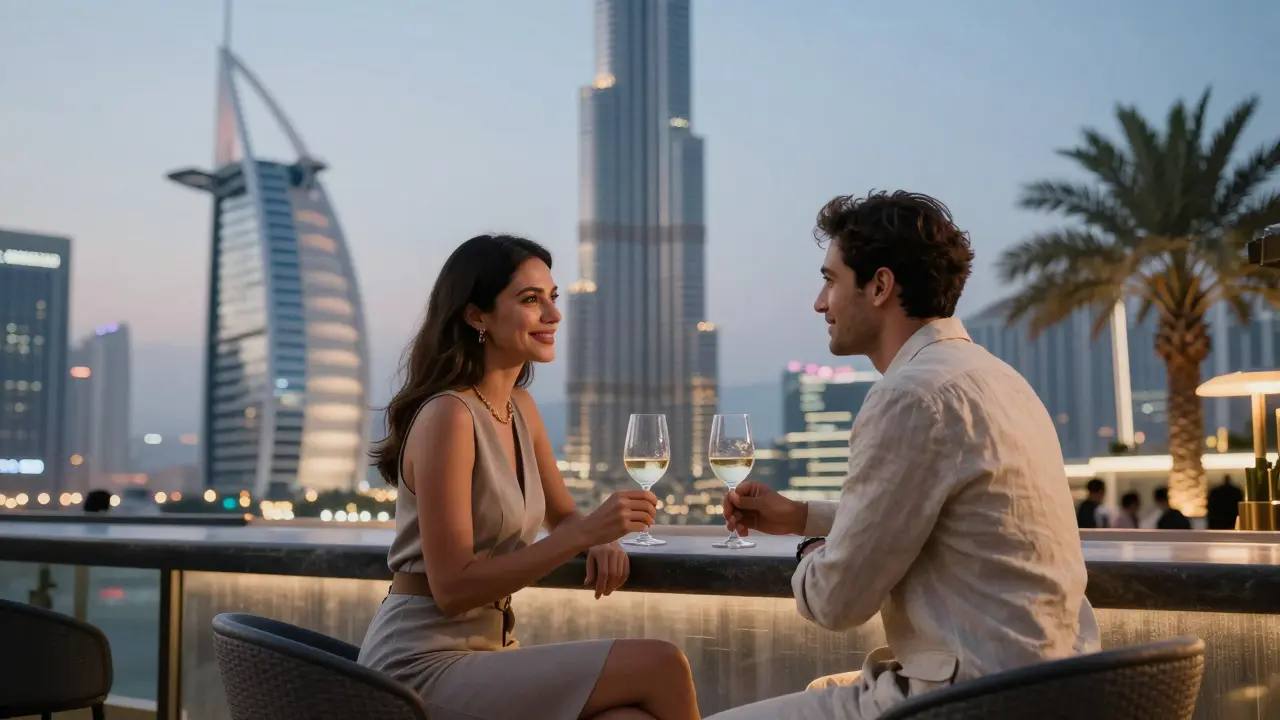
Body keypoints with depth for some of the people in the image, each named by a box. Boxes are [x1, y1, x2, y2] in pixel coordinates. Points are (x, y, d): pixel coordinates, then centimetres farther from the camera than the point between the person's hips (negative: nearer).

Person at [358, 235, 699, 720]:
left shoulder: (520, 408, 8)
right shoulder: (448, 415, -17)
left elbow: (563, 518, 19)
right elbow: (453, 587, -20)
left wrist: (602, 539, -5)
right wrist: (586, 532, -23)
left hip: (487, 650, 7)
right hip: (425, 665, -7)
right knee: (661, 666, -17)